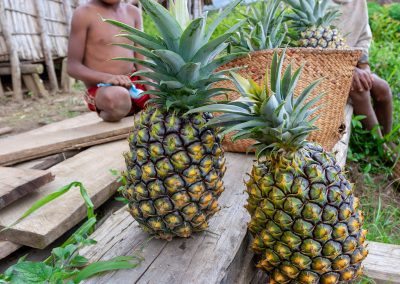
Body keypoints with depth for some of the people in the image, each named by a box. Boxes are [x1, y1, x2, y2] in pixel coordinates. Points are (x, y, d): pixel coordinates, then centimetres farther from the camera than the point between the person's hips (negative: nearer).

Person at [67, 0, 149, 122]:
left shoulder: (133, 12, 10)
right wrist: (107, 77, -25)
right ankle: (106, 114, -6)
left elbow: (141, 61, 7)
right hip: (101, 88, -5)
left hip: (134, 83, 6)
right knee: (118, 97, -38)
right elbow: (73, 66, -8)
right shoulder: (84, 13, -6)